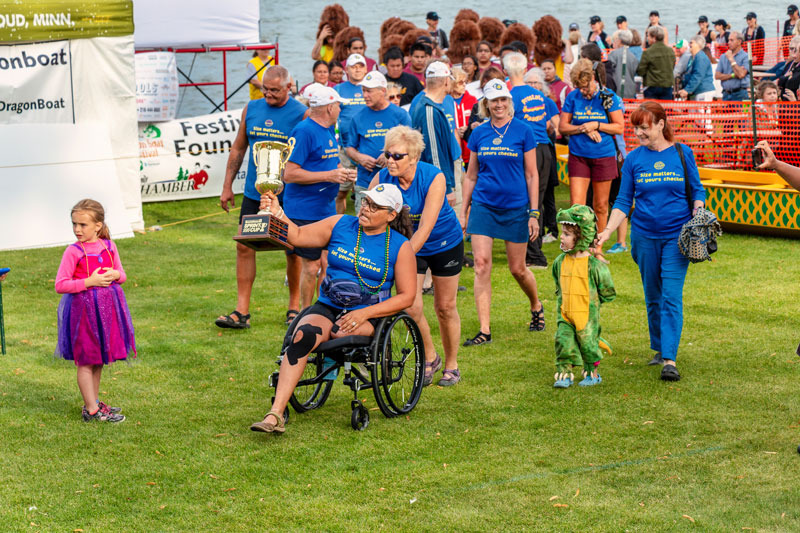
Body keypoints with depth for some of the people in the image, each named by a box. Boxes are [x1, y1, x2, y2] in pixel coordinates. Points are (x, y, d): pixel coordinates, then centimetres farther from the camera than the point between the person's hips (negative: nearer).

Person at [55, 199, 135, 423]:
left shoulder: (109, 246, 4)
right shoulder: (73, 251, -11)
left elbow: (122, 275, 15)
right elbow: (60, 285, -15)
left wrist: (115, 275, -9)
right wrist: (90, 281, -20)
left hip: (107, 307, 5)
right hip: (83, 309, -5)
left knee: (99, 360, 15)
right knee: (86, 361, 0)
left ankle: (94, 402, 28)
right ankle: (91, 410, 5)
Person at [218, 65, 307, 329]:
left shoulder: (301, 114, -7)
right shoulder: (251, 109, 6)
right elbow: (238, 149, 14)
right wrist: (227, 186, 11)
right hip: (253, 192, 4)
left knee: (293, 250, 7)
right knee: (244, 247, -1)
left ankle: (294, 305, 23)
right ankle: (241, 311, 2)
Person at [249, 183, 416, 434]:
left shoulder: (400, 246, 0)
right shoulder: (340, 225, 8)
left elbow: (407, 296, -1)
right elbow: (299, 236, 4)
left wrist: (365, 314, -13)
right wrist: (277, 214, -16)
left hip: (368, 316, -2)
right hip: (327, 307, 2)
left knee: (340, 333, -37)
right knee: (303, 334, -30)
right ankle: (275, 414, -39)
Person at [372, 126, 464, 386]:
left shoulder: (434, 179, -29)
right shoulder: (382, 179, -20)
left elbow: (425, 227, -35)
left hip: (445, 244, -2)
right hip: (409, 244, 3)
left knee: (445, 307, 6)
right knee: (411, 307, -8)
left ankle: (451, 365, 26)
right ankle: (430, 358, 17)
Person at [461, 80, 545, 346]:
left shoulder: (523, 131, -3)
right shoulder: (478, 134, 5)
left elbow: (532, 175, 0)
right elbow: (471, 176, 12)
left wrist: (534, 214, -4)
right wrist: (463, 212, 10)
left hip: (516, 208, -2)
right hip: (483, 206, 2)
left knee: (517, 269, 7)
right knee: (481, 265, -8)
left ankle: (536, 306, 37)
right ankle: (484, 330, -6)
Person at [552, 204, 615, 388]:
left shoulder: (594, 265, -16)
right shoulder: (560, 262, 1)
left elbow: (608, 293, -6)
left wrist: (592, 302, -2)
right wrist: (562, 299, 12)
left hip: (587, 316, -4)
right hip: (565, 314, 4)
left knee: (587, 343, 6)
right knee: (564, 343, -3)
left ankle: (592, 373, 24)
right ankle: (564, 374, 7)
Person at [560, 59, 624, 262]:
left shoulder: (608, 97, -4)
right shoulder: (573, 97, 1)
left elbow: (619, 127, -2)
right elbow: (563, 126, 4)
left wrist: (596, 125, -14)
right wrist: (583, 128, -12)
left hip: (604, 156, -1)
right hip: (578, 156, 1)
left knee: (600, 205, 8)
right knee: (576, 204, -8)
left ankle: (597, 247, 21)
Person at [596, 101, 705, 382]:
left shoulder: (682, 153, -1)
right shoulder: (634, 159, 3)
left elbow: (697, 191, 7)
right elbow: (623, 201, 4)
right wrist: (607, 231, -7)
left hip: (677, 235, -2)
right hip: (644, 235, 2)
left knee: (671, 296, -10)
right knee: (652, 297, 11)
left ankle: (670, 360, -12)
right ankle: (659, 348, 27)